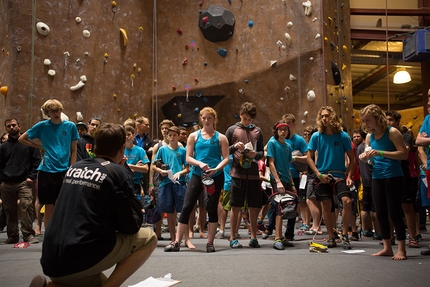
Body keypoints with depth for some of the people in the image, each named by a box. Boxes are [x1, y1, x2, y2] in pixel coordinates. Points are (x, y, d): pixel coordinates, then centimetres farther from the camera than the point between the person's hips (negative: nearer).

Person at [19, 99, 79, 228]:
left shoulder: (70, 126, 2)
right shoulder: (42, 126, 1)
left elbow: (73, 151, 5)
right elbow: (21, 139, 10)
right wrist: (40, 146, 2)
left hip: (64, 171, 0)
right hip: (46, 171, 0)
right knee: (49, 207, 6)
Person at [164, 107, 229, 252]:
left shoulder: (220, 137, 4)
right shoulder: (194, 136, 7)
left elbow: (226, 158, -1)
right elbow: (188, 158, 2)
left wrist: (216, 169, -18)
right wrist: (200, 163, -17)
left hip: (215, 177, 0)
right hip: (197, 175, 1)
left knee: (212, 209, 5)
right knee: (186, 207, -3)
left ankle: (210, 243, 16)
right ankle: (176, 242, 3)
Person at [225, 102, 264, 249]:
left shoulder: (257, 131, 12)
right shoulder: (232, 130, 4)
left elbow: (262, 152, 14)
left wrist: (255, 154, -7)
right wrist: (234, 147, -14)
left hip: (254, 174, 3)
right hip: (238, 173, -3)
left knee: (255, 207, 8)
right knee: (236, 206, 2)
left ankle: (253, 237, 21)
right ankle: (233, 238, 12)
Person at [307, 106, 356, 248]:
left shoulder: (343, 136, -2)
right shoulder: (316, 136, 0)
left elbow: (352, 159, 3)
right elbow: (309, 157, 3)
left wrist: (349, 176, -8)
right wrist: (319, 174, -8)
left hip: (339, 175, -1)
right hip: (322, 176, 1)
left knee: (347, 201, -18)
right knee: (326, 206, 5)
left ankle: (344, 234, 0)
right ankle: (331, 237, 19)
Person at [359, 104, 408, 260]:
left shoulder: (392, 132, -11)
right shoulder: (369, 136, 8)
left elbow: (404, 154, -16)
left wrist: (381, 153, -25)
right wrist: (365, 157, -6)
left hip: (393, 177, -7)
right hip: (376, 178, 7)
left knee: (394, 212, -5)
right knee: (380, 213, 8)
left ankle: (401, 249, 4)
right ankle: (387, 247, 17)